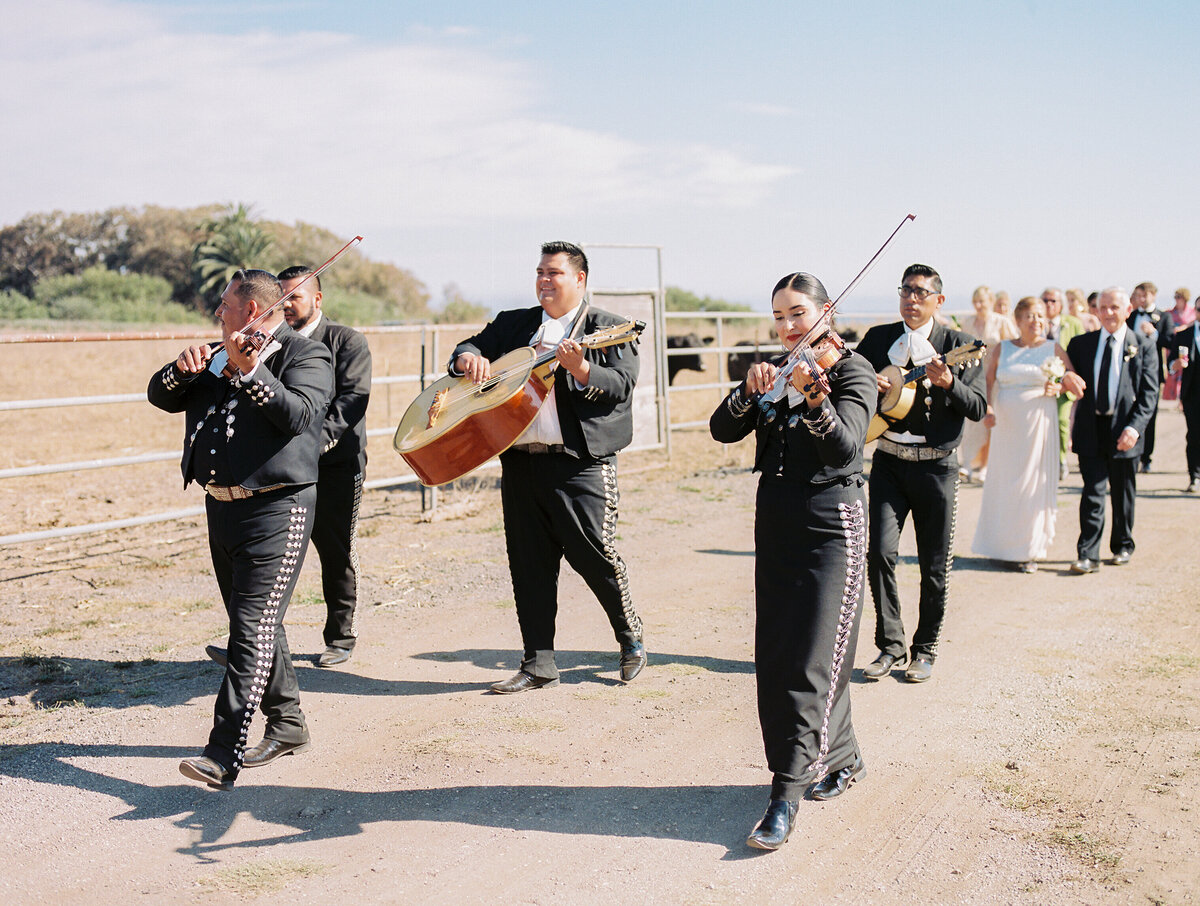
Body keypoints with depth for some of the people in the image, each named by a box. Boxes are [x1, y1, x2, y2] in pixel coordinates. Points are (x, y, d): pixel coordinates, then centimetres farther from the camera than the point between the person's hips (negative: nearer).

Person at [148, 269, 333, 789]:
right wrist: (183, 370, -8)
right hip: (222, 507, 8)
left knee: (252, 628, -13)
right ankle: (287, 724, 29)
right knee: (252, 623, 15)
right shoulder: (219, 360, 18)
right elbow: (160, 396, 12)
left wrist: (249, 373, -29)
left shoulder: (306, 356, -4)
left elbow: (298, 414, -21)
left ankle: (223, 754, -16)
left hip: (276, 509, -8)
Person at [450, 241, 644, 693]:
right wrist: (468, 357, -3)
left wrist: (578, 367, -24)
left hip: (579, 462, -5)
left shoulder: (608, 329, 4)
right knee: (529, 565, 6)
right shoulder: (512, 324, 18)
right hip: (519, 460, 5)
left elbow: (621, 386, -8)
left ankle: (630, 637, 22)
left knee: (594, 555, -4)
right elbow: (468, 348, 20)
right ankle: (538, 665, 14)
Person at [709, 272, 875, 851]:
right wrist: (750, 391, -18)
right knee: (774, 655, 10)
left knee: (812, 656, -10)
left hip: (829, 519, -7)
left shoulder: (851, 369, -6)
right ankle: (839, 758, 27)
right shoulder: (773, 370, 12)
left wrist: (813, 395, -38)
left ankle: (786, 793, -9)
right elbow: (723, 430, 0)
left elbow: (845, 446, -22)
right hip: (775, 516, 7)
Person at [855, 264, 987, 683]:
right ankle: (890, 645, 8)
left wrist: (948, 384, -25)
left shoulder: (958, 344, -1)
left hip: (936, 465, -1)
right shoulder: (877, 338, 7)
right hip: (889, 461, 2)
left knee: (934, 567, 5)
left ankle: (925, 650, 21)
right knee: (880, 553, -8)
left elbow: (979, 408, -7)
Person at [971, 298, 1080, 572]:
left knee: (1033, 484, 0)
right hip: (1006, 425, 1)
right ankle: (1001, 546, 18)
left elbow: (1075, 381, 5)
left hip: (1039, 423, -1)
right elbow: (987, 383, 6)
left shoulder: (1053, 349, 5)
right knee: (1003, 482, 5)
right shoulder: (1001, 350, 8)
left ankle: (1028, 551, 7)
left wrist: (1057, 388, -15)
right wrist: (986, 408, -11)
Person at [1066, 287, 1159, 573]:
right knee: (1092, 492, -4)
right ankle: (1088, 555, -3)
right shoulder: (1081, 344, 7)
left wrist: (1135, 427, -15)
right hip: (1090, 429, 1)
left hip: (1124, 431, 0)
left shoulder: (1144, 346, 1)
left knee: (1123, 493, 12)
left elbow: (1149, 393, -4)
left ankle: (1122, 546, 29)